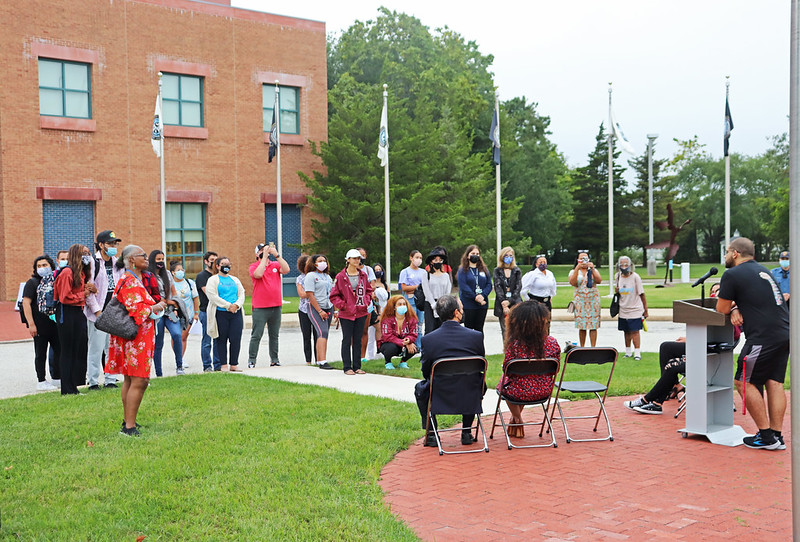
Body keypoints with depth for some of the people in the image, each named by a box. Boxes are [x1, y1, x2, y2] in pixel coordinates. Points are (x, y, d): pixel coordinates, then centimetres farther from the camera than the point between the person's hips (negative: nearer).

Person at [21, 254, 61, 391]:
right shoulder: (32, 282, -3)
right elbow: (26, 303, -10)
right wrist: (31, 324, -18)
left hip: (55, 324, 5)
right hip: (40, 326, -5)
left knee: (59, 350, 9)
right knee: (40, 354, 2)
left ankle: (57, 379, 20)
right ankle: (41, 381, 9)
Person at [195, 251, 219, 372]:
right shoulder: (201, 276, -4)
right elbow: (208, 293, -15)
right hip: (206, 311, -6)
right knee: (207, 340, -2)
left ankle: (217, 365, 15)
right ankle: (207, 366, 5)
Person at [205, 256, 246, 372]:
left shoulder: (235, 280, 19)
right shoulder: (213, 280, 3)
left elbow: (241, 294, 13)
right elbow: (213, 296, -9)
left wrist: (236, 305, -7)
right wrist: (228, 305, -14)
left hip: (236, 313, 4)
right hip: (220, 313, -4)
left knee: (236, 339, -3)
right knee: (221, 339, 2)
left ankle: (234, 364, 5)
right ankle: (223, 365, 9)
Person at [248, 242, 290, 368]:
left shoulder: (275, 264, 9)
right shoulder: (254, 266, 1)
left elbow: (286, 269, -10)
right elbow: (258, 274, -21)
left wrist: (276, 255, -16)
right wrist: (265, 256, -17)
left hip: (276, 306, 4)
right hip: (260, 307, -4)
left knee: (274, 335, 11)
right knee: (256, 335, -4)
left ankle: (274, 360, 18)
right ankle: (251, 360, 1)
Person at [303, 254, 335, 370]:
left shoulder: (328, 276, 19)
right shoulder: (311, 276, -4)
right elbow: (310, 295, -12)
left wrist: (334, 310, 15)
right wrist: (320, 311, -16)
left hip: (328, 308, 7)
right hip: (316, 308, -7)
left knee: (324, 335, 5)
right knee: (323, 332, -19)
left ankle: (319, 360, 9)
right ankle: (322, 362, -24)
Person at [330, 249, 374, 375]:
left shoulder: (363, 275, 7)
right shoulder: (340, 276, -6)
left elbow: (368, 290, 18)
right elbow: (334, 296, -3)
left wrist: (367, 301, 3)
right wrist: (343, 305, -12)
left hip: (361, 313, 4)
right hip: (346, 314, -4)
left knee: (358, 340, 10)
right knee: (347, 340, 1)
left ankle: (357, 366, 16)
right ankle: (347, 367, 8)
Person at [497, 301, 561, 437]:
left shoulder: (514, 344, -22)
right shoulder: (552, 342, -12)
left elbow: (507, 369, -11)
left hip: (520, 393, -4)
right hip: (544, 391, 4)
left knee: (503, 380, 30)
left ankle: (517, 419, 40)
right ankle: (516, 418, 49)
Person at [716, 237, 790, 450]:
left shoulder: (732, 275, -6)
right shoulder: (762, 269, 20)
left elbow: (721, 309, -3)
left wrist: (731, 306, 19)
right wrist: (736, 309, 10)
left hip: (764, 336, -8)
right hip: (784, 334, 8)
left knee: (744, 383, 1)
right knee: (774, 382, 10)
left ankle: (766, 436, 1)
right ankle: (777, 436, 10)